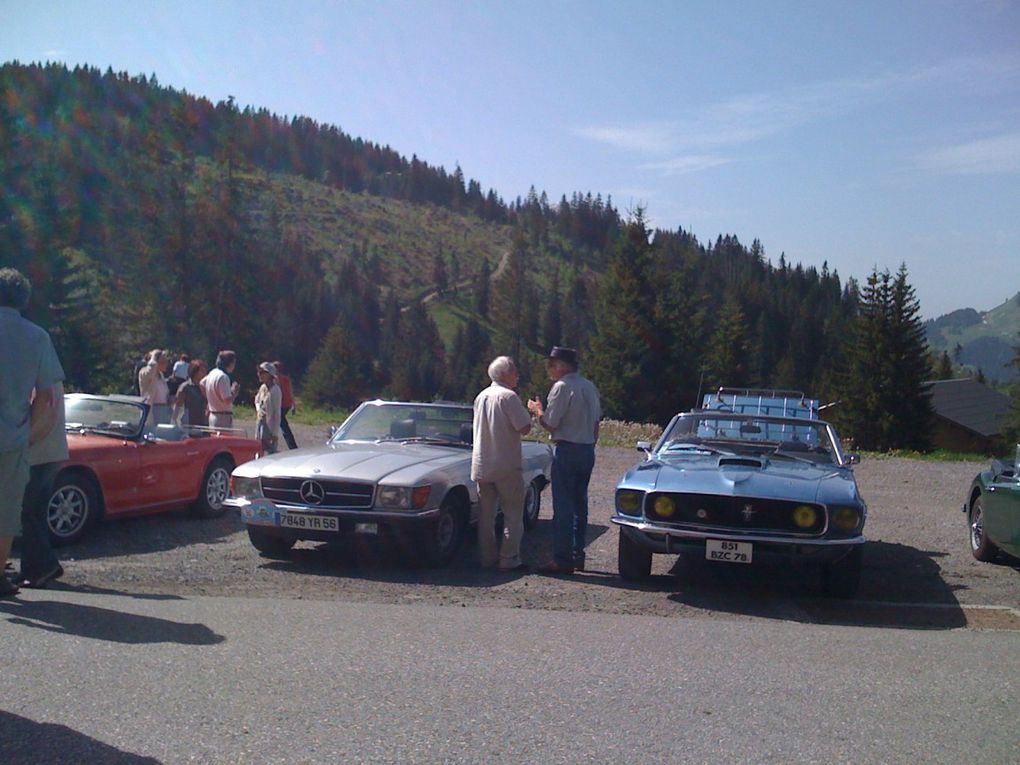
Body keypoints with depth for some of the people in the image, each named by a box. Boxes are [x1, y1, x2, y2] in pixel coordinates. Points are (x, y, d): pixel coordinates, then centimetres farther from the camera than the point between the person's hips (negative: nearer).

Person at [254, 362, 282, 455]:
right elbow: (257, 400, 29)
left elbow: (277, 412, -14)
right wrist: (258, 409, 6)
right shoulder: (262, 387, 8)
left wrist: (275, 433, -16)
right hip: (260, 423, 8)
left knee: (270, 453, -8)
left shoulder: (275, 390, -14)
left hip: (270, 426, -8)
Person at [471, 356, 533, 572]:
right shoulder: (508, 396, -13)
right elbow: (525, 428, -16)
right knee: (513, 513, 2)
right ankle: (509, 558, 0)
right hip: (506, 465, -7)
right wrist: (529, 413, 3)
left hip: (481, 465, 7)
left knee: (486, 514, 11)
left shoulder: (481, 397, 12)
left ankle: (486, 558, 15)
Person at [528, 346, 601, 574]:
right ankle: (578, 556, 20)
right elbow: (596, 422, 14)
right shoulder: (590, 387, 11)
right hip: (588, 450, 8)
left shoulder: (562, 387, -14)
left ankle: (563, 560, -2)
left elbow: (550, 424, -13)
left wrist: (537, 410, 4)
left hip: (566, 450, -8)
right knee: (580, 504, 14)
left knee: (563, 506, -4)